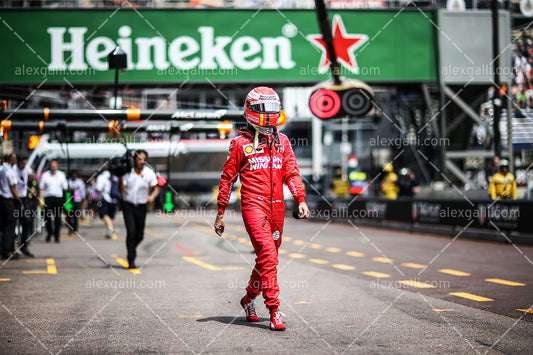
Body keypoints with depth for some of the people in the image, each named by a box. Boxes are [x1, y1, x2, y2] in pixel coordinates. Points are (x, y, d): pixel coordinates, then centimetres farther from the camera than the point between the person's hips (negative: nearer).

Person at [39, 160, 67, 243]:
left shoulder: (61, 175, 9)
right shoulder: (45, 175, 6)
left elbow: (65, 188, 11)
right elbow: (41, 188, 7)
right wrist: (40, 199, -1)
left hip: (58, 198, 0)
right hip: (48, 199, 0)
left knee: (57, 218, -1)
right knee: (47, 217, -3)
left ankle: (56, 236, 8)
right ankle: (49, 234, 19)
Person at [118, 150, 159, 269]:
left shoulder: (149, 173, -2)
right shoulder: (127, 172, -6)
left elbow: (156, 188, 4)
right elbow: (121, 190, -11)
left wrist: (152, 196, -17)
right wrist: (120, 177, -24)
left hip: (141, 207, 2)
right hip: (128, 206, -2)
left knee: (140, 235, 8)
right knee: (131, 232, -15)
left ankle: (132, 249, 40)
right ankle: (131, 260, -8)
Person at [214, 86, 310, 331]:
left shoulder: (282, 141, 14)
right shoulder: (241, 142, 1)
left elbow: (291, 173, 13)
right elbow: (227, 178, 5)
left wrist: (301, 199, -3)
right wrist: (220, 214, 4)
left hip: (276, 206, 5)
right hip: (253, 204, -5)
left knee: (268, 256, 12)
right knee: (267, 255, -16)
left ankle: (249, 298, 33)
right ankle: (274, 311, -17)